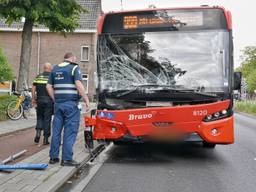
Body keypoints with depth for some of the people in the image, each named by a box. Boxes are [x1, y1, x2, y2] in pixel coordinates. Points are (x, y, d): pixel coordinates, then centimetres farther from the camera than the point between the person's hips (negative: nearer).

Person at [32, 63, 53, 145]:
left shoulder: (38, 77, 7)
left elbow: (33, 88, 3)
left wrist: (33, 99, 9)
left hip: (39, 100, 3)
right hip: (49, 101, -2)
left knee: (39, 117, 17)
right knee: (47, 119, 4)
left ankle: (38, 132, -4)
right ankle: (45, 138, 7)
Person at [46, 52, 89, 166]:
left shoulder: (55, 69, 16)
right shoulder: (74, 68, -3)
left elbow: (49, 86, 13)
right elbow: (78, 84, -16)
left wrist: (55, 99, 16)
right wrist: (86, 99, -13)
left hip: (58, 103, 6)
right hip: (71, 103, -6)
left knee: (56, 131, 10)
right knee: (70, 131, -3)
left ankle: (53, 157, 15)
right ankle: (67, 159, -2)